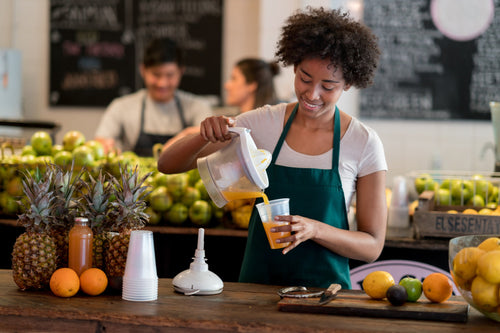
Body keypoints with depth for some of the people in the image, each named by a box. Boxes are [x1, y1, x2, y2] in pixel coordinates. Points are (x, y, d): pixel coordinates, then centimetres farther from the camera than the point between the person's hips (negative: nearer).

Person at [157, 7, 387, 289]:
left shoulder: (364, 143, -3)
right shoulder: (263, 123, 2)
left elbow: (372, 246, 0)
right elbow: (168, 164, 3)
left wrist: (315, 229, -18)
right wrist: (205, 135, -17)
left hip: (324, 289, -1)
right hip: (257, 283, 2)